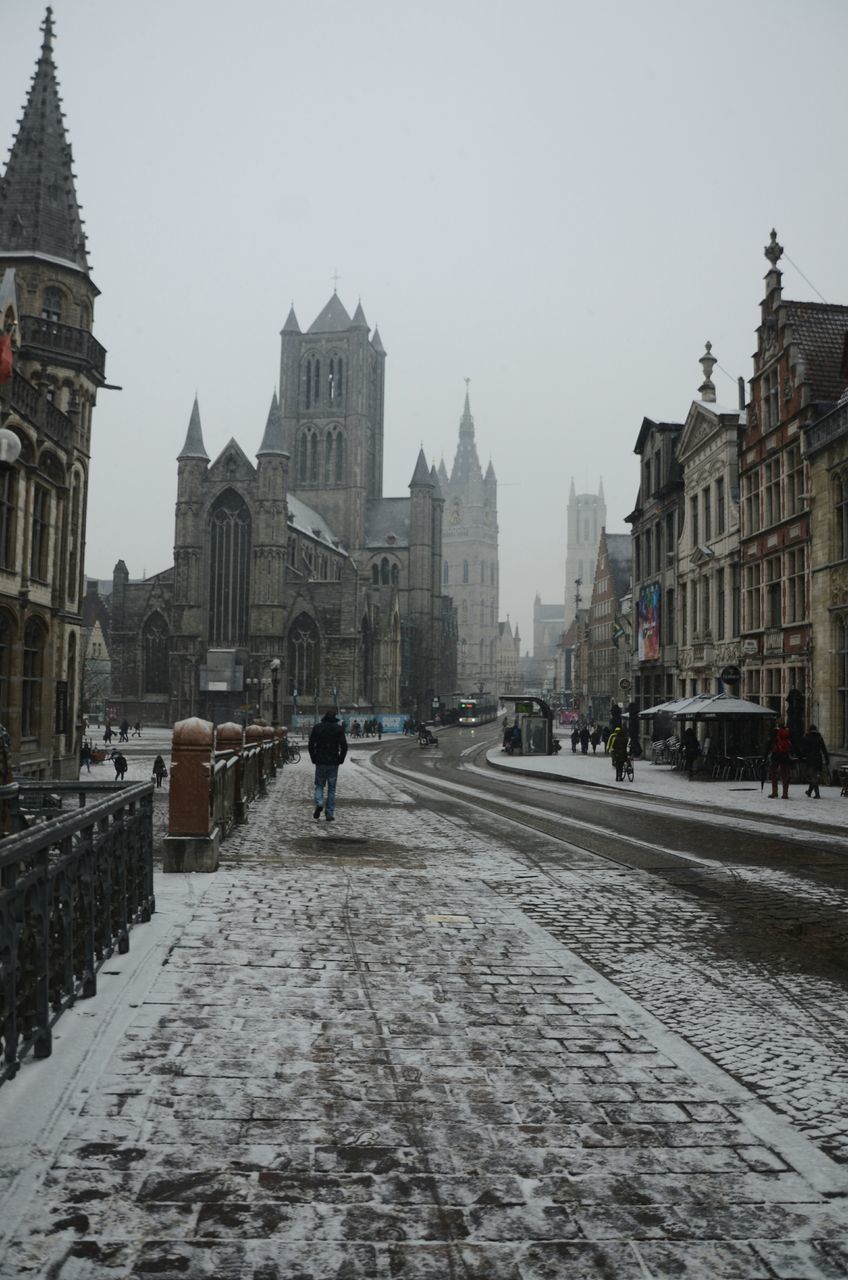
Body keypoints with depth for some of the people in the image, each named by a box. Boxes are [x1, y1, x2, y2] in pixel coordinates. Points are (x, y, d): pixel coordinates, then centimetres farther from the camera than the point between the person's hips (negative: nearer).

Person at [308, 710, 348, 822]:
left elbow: (311, 745, 0)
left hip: (320, 762, 0)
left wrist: (314, 759, 8)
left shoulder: (317, 727, 2)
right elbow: (344, 746, -7)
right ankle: (330, 814, 5)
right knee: (331, 788, 7)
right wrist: (340, 760, 4)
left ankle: (319, 804, -15)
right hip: (333, 762, 0)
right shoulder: (338, 729, -1)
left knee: (319, 785, 13)